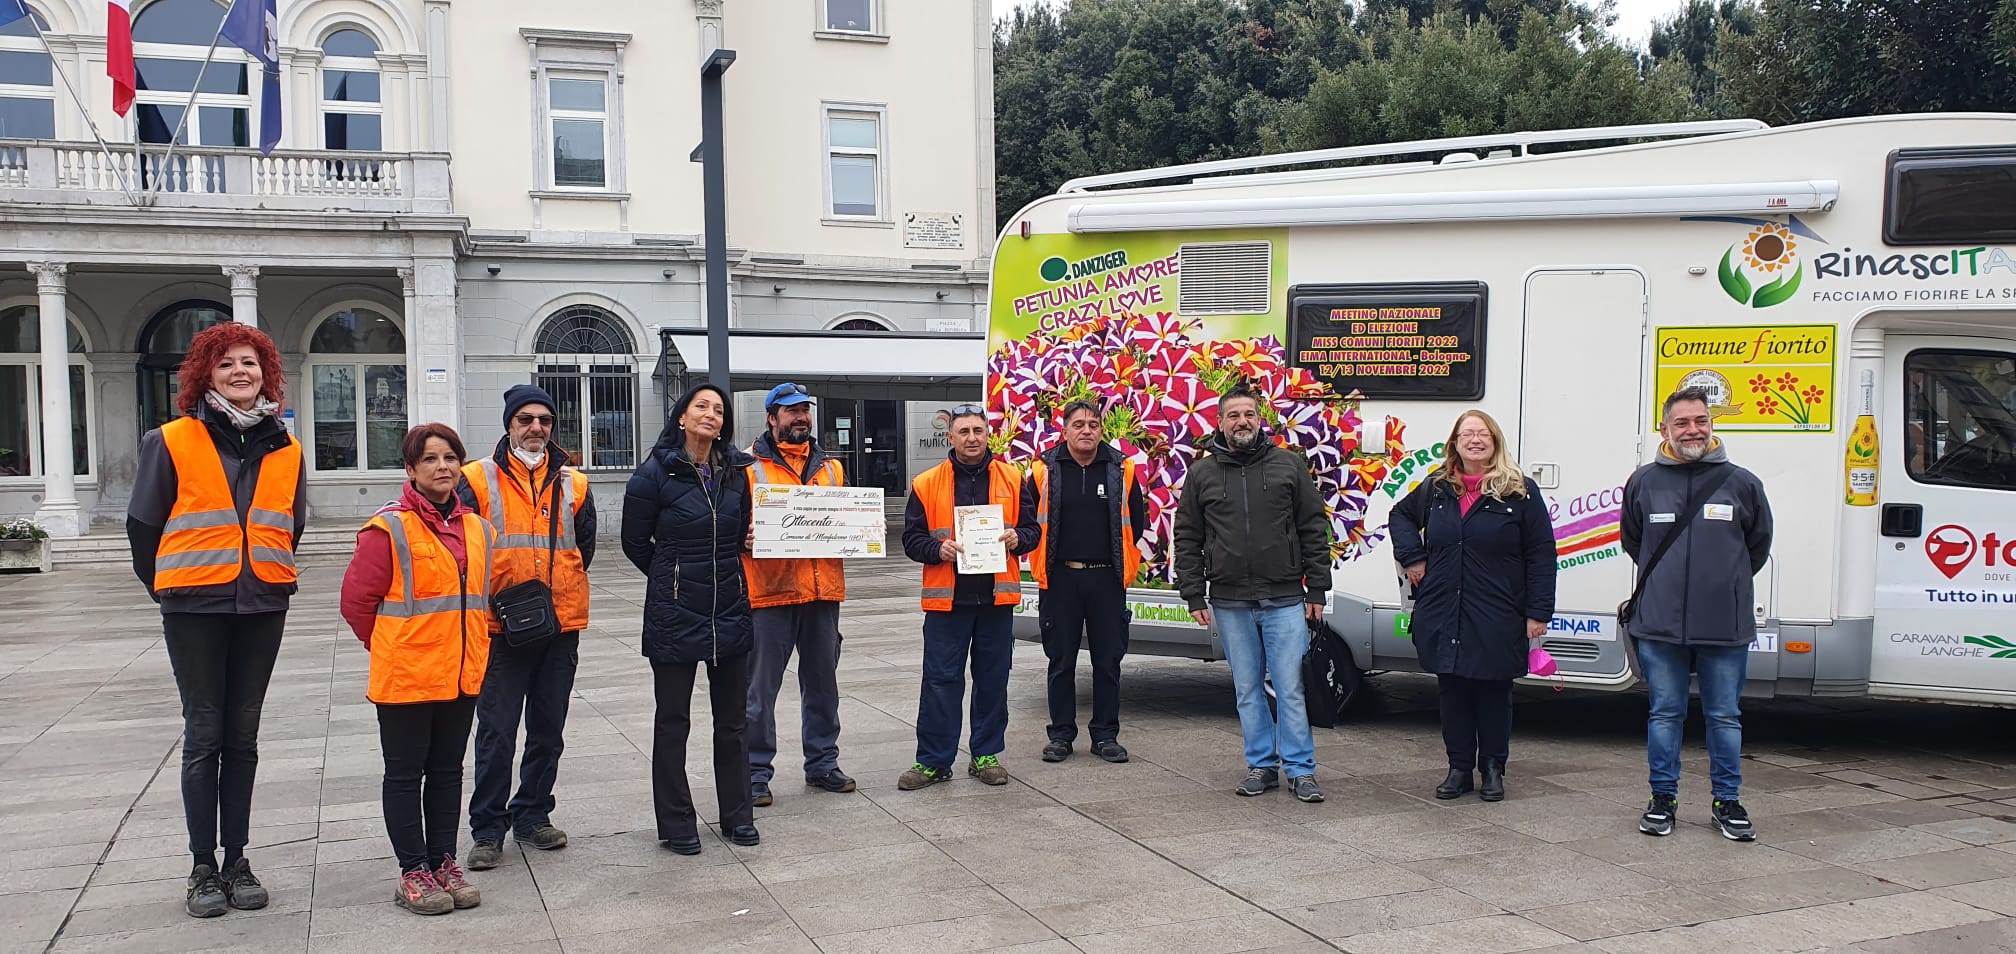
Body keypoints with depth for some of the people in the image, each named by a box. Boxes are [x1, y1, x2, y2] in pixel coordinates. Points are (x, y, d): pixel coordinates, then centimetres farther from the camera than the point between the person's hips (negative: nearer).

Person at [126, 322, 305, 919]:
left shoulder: (285, 449, 7)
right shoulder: (172, 442, -4)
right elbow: (143, 524, 3)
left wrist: (269, 577, 13)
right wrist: (167, 587, 9)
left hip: (262, 607, 3)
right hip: (195, 609, -3)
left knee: (242, 736, 9)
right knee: (204, 735, 2)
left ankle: (237, 861, 18)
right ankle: (204, 868, 11)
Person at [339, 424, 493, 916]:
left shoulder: (478, 528, 8)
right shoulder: (389, 529, -12)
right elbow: (357, 600, -9)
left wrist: (473, 649, 11)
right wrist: (391, 648, 0)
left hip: (462, 676, 6)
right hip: (405, 678, -6)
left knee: (447, 772, 14)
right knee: (406, 775, 5)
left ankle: (443, 862, 24)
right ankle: (413, 873, 13)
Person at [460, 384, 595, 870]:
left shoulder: (573, 483, 8)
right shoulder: (478, 480, -2)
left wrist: (554, 587, 7)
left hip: (561, 627, 4)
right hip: (499, 628, -3)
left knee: (548, 730, 12)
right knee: (496, 732, -1)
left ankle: (532, 817, 25)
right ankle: (488, 829, 8)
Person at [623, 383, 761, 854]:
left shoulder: (737, 471, 5)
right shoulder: (655, 473, -8)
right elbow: (635, 541, 1)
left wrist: (722, 575, 8)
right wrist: (673, 577, 8)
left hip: (730, 607, 4)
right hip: (675, 611, -4)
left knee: (733, 718, 11)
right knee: (673, 721, 4)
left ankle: (737, 814, 23)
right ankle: (676, 823, 14)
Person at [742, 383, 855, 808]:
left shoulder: (830, 467, 16)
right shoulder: (748, 466, -1)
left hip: (823, 591, 5)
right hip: (769, 593, -5)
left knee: (823, 682, 13)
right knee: (761, 688, 1)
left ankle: (823, 763, 25)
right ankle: (756, 771, 10)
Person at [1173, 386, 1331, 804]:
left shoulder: (1290, 465, 3)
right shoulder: (1202, 473, 6)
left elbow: (1314, 530, 4)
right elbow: (1187, 539, 8)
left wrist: (1317, 590, 1)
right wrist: (1194, 596, 2)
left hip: (1285, 600, -2)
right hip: (1230, 603, 2)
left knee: (1290, 688, 0)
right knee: (1248, 690, 9)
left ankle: (1300, 770, 9)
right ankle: (1262, 765, 20)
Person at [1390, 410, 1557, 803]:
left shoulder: (1520, 491, -3)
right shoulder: (1436, 488, 8)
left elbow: (1541, 556, -3)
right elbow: (1402, 514, 27)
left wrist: (1538, 612, -8)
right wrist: (1412, 557, 11)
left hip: (1497, 619, -3)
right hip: (1443, 617, 3)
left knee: (1494, 694, 7)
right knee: (1453, 693, 9)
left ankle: (1493, 769, 21)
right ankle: (1459, 769, 20)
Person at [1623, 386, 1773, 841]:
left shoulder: (1742, 483, 0)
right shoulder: (1644, 482, 2)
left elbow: (1758, 545, 14)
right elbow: (1631, 540, 17)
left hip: (1725, 627, 0)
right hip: (1660, 625, 1)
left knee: (1725, 717, 9)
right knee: (1665, 714, 9)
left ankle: (1727, 802, 21)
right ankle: (1663, 799, 20)